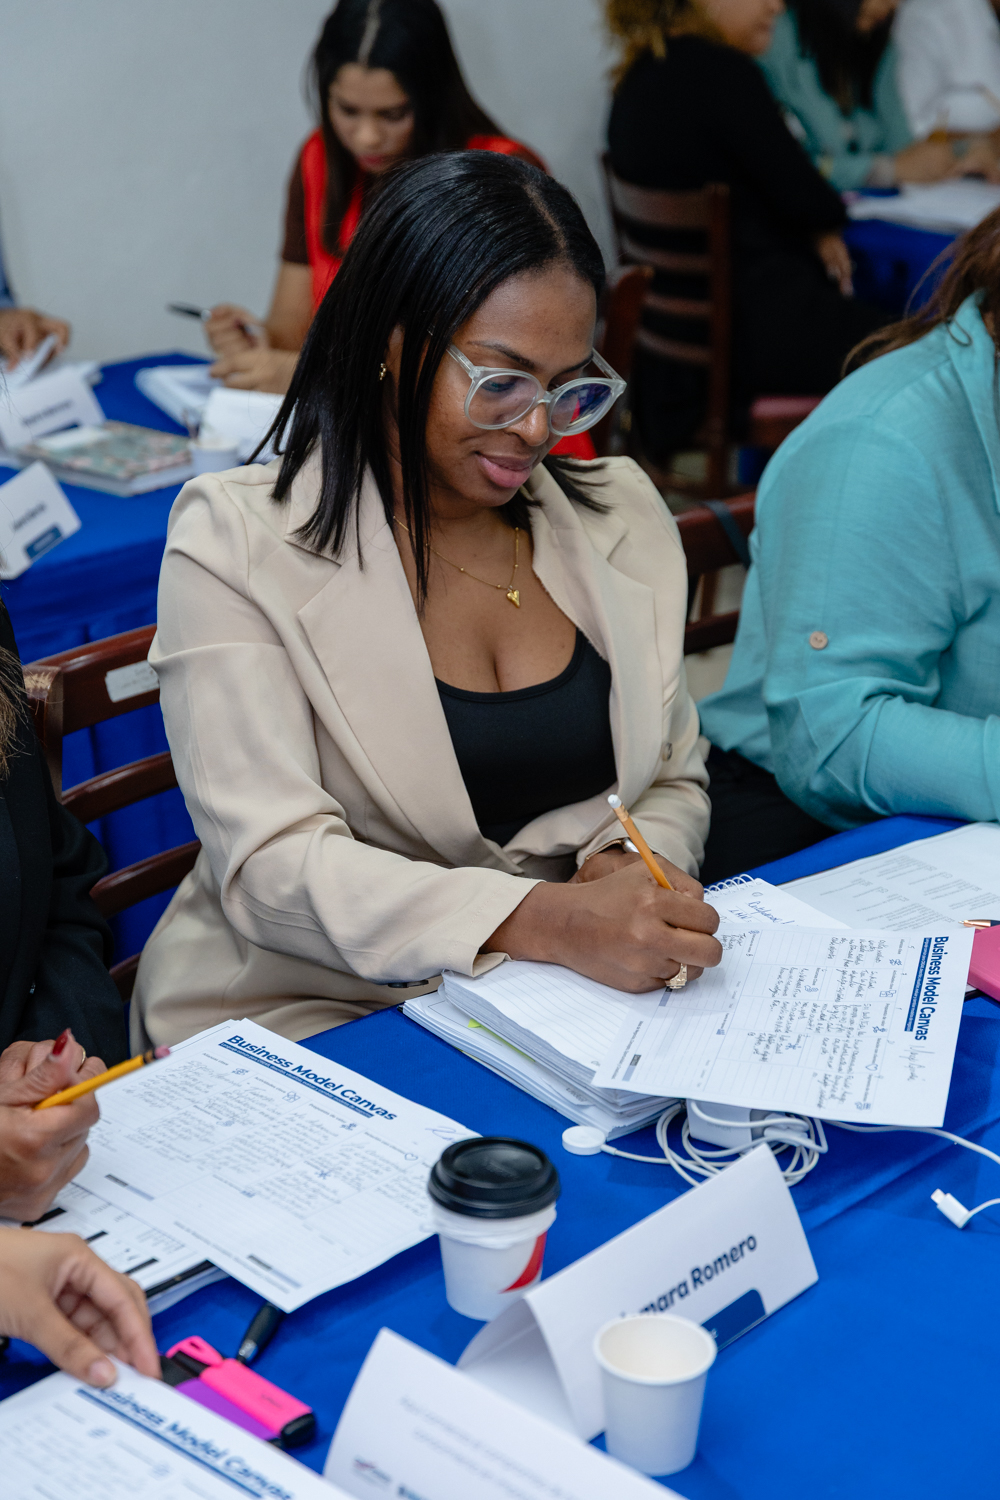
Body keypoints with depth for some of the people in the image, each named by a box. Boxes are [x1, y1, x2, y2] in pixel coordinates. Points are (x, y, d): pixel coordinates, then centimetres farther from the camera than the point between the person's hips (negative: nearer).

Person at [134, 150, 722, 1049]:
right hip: (314, 1019, -3)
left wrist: (625, 871, -11)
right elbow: (270, 868, -19)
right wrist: (546, 921, -33)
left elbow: (675, 781, 14)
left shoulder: (623, 517, 7)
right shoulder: (235, 542, -11)